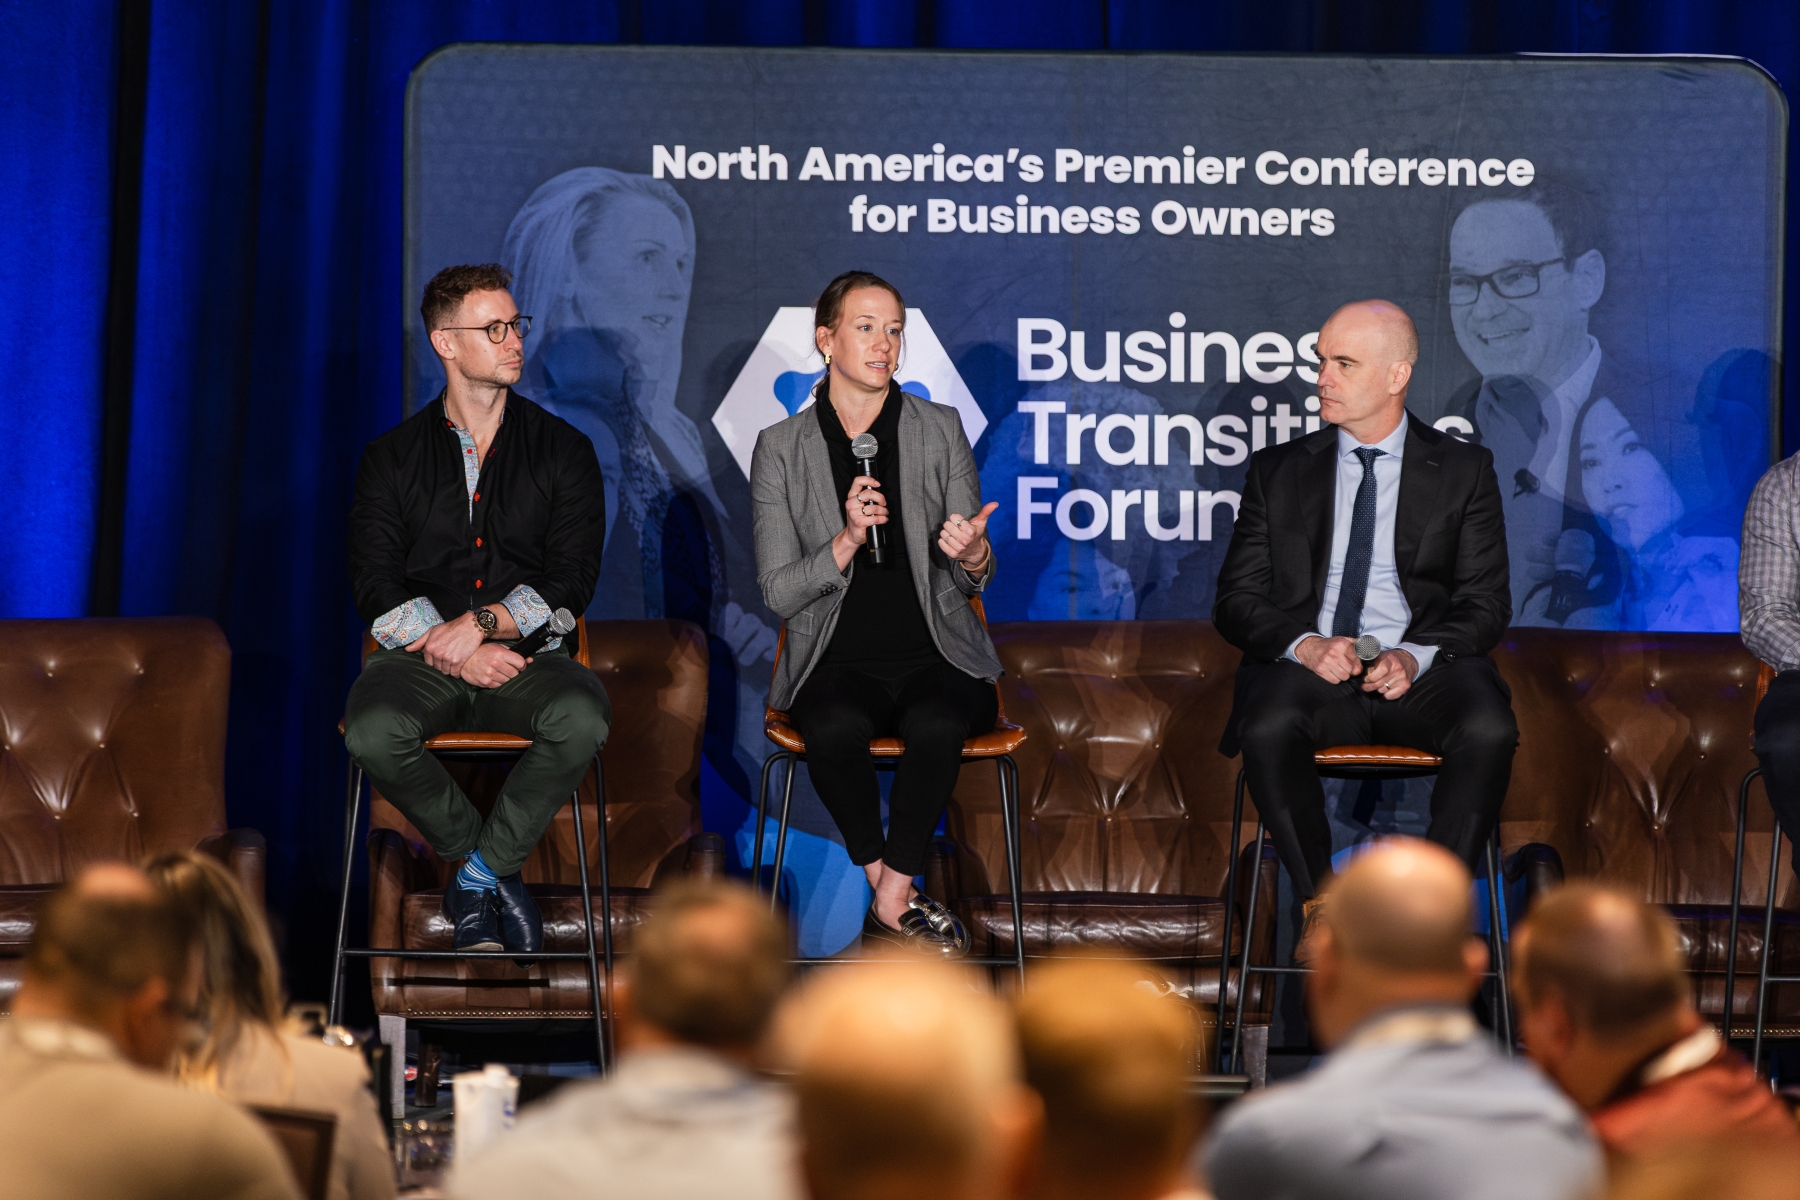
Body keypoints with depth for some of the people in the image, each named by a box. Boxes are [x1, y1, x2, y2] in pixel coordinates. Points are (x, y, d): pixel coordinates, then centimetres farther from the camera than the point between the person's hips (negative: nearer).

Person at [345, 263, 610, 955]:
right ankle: (493, 868, -11)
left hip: (526, 651, 0)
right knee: (373, 732, -34)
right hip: (423, 656, 0)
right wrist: (455, 655, -14)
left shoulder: (563, 450, 10)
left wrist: (482, 623, -15)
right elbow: (376, 587, 2)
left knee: (582, 717, -35)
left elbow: (571, 580, 1)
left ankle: (475, 879, -16)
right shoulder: (392, 457, 11)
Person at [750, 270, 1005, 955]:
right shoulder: (780, 448, 5)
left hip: (937, 659, 1)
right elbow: (777, 595, -1)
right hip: (837, 664, -1)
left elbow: (974, 583, 9)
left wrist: (973, 555, -16)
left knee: (937, 723, -35)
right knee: (834, 727, -35)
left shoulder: (940, 430, 8)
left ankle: (890, 902, -17)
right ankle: (898, 901, -15)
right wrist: (847, 542, -18)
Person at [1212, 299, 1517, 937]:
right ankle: (1321, 904, -20)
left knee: (1489, 730, -33)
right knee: (1268, 728, -35)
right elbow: (1237, 600, 9)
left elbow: (1485, 602, 5)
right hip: (1308, 665, 0)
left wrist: (1416, 656, -16)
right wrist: (1303, 645, -13)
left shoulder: (1464, 470, 12)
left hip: (1422, 669, 0)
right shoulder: (1278, 471, 15)